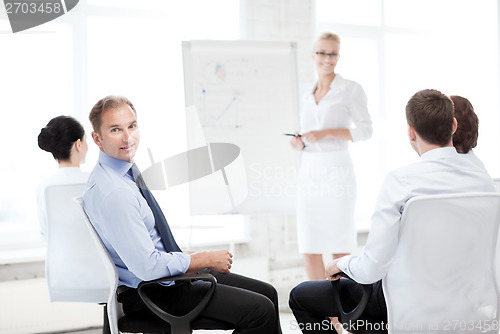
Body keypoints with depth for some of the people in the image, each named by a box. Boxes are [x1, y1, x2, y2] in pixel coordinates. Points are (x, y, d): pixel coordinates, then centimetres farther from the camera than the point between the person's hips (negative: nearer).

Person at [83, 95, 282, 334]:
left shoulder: (127, 171, 6)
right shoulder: (111, 193, -26)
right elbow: (148, 267, -28)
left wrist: (184, 256, 7)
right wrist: (207, 260, -16)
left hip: (166, 274, 10)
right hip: (147, 293, -10)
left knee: (267, 293, 10)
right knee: (260, 310, -17)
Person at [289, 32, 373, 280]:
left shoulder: (351, 89, -2)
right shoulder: (308, 95, 16)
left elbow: (365, 130, -6)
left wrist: (326, 133, -16)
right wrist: (299, 144, -2)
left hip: (337, 172, -5)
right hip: (309, 173, 5)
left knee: (339, 248, -1)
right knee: (308, 249, 4)